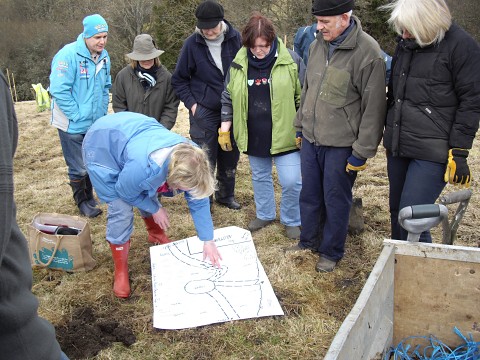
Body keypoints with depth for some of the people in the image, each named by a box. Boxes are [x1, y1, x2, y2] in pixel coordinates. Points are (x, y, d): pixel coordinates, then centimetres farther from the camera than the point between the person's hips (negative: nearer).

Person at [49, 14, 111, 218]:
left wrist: (103, 111, 7)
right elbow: (59, 90, -21)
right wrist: (77, 115, -19)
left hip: (96, 123, 6)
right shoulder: (68, 55, -18)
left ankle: (89, 197, 35)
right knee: (78, 168, 5)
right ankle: (82, 202, 25)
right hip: (73, 125, -6)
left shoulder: (104, 56, 2)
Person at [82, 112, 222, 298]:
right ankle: (121, 271, 6)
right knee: (121, 210, -11)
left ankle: (156, 235, 46)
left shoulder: (190, 157, -24)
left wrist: (208, 241, -9)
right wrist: (155, 209, -7)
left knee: (149, 195, 16)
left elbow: (199, 200, -11)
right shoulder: (144, 167, -43)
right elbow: (126, 192, -20)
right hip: (101, 145, -6)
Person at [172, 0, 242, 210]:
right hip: (204, 112, -3)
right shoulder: (192, 43, -10)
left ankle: (226, 195, 31)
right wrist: (191, 104, -7)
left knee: (230, 157, 13)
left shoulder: (234, 38, -5)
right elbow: (179, 79, 1)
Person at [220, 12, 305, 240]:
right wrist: (224, 129, 7)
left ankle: (291, 221, 20)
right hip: (254, 136, 4)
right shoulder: (238, 65, -1)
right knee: (260, 177, 18)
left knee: (291, 182, -3)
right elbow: (228, 99, 9)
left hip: (284, 135, -3)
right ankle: (264, 215, 39)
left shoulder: (291, 61, -10)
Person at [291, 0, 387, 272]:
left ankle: (332, 252, 28)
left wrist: (362, 152, -14)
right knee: (309, 195, 18)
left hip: (341, 145, -6)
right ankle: (308, 241, 38)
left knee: (336, 200, 9)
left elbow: (373, 108, -16)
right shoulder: (318, 45, 4)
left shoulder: (368, 53, -17)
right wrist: (300, 126, 18)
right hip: (310, 140, 6)